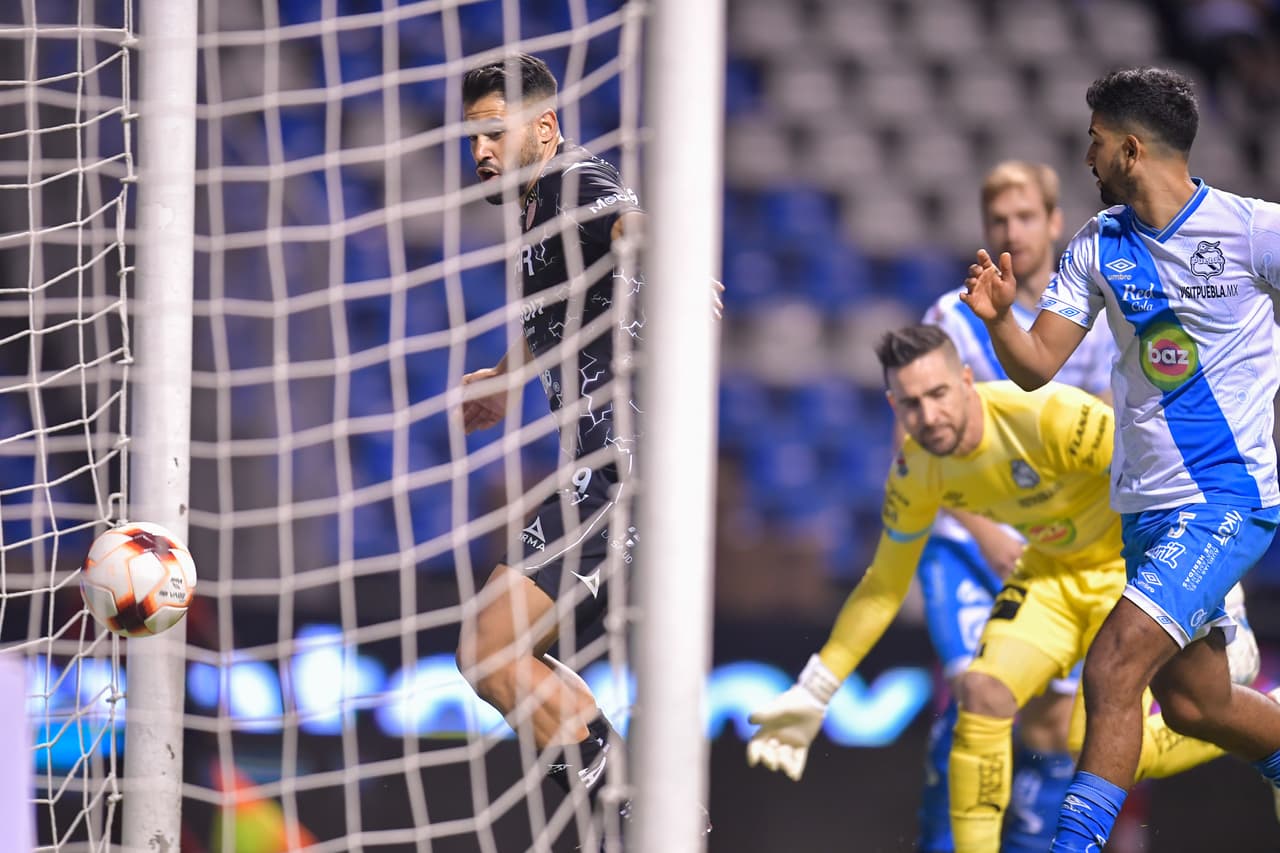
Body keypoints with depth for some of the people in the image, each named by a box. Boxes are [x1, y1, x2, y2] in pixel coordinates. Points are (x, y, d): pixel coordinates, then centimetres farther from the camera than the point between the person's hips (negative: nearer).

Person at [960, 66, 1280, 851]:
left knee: (1113, 672, -19)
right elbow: (1037, 367, 5)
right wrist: (999, 316, -15)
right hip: (1149, 507, 7)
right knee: (1194, 702, 14)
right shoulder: (1098, 247, 6)